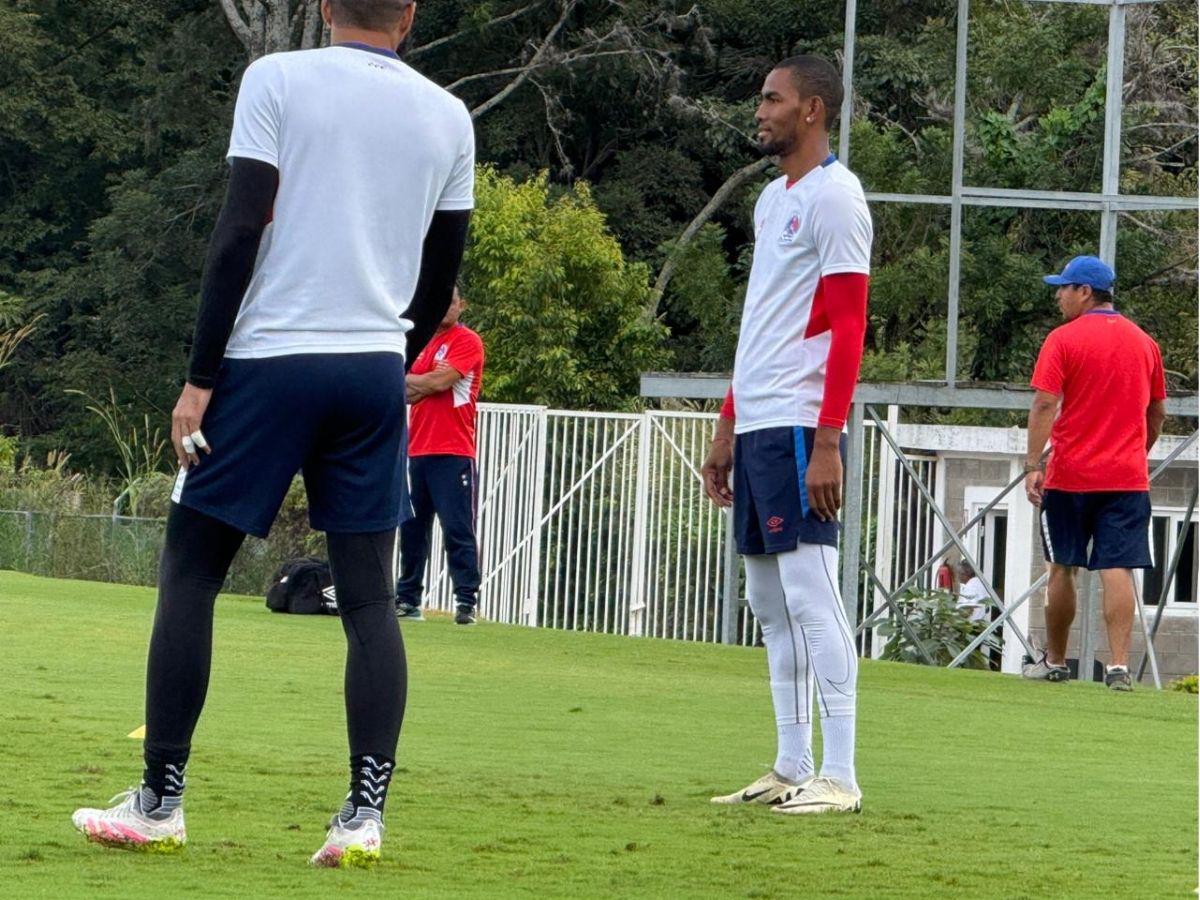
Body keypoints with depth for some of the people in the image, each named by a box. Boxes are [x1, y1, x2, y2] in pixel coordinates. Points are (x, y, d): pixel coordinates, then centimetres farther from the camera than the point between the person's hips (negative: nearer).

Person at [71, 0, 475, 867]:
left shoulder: (278, 80, -3)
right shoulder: (448, 116, 9)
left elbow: (242, 230, -9)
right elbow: (441, 280, 14)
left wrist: (201, 376, -7)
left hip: (269, 358, -3)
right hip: (376, 371, 3)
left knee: (189, 574, 6)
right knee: (368, 594, 5)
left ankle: (160, 803, 6)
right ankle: (365, 815, -4)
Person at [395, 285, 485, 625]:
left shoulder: (467, 342, -2)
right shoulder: (425, 344, 19)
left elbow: (440, 381, -13)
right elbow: (409, 394, 9)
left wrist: (411, 380, 2)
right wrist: (429, 384, -9)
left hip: (453, 453, -7)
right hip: (419, 450, 7)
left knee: (458, 529, -10)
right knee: (412, 527, 8)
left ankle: (466, 600, -12)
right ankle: (408, 599, 14)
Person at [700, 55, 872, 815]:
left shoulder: (834, 197, -9)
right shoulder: (774, 199, 19)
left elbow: (848, 324, -15)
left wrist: (828, 441, -22)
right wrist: (728, 427, 22)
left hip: (799, 429, -10)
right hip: (755, 427, 10)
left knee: (811, 594, -11)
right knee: (770, 601, 10)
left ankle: (840, 776, -11)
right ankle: (792, 769, 14)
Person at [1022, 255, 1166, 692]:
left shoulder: (1064, 340, -5)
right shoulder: (1144, 343, 10)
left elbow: (1044, 405, -13)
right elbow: (1157, 413, 18)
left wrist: (1033, 465, -15)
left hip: (1070, 476, -3)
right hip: (1128, 476, 3)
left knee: (1062, 569, 10)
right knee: (1118, 571, -4)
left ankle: (1055, 661, 19)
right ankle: (1119, 665, -14)